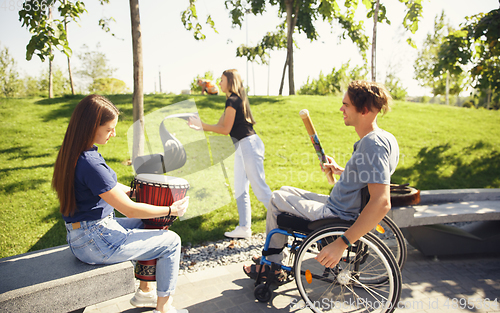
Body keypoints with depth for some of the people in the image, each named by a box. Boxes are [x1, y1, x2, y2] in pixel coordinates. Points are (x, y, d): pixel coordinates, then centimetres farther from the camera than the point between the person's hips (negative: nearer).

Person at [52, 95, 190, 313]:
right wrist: (171, 210, -12)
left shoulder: (73, 153, 3)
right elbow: (129, 210, -23)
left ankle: (145, 291, 31)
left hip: (81, 235, 10)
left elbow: (109, 186, 16)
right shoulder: (90, 164, -28)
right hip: (95, 242, -10)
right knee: (171, 241, 0)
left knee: (149, 225, 24)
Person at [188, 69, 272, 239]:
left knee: (260, 188, -6)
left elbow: (225, 129, -13)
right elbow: (220, 125, 16)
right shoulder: (236, 100, 18)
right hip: (242, 147, 11)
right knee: (240, 190, 10)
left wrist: (202, 125, -8)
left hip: (249, 144, -11)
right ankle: (244, 228, 16)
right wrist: (199, 126, 10)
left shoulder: (232, 101, -13)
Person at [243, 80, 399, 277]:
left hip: (338, 215, -10)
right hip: (341, 206, 10)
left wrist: (341, 244, -36)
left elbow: (382, 203, -36)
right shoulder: (383, 138, 4)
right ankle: (272, 260, 28)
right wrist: (339, 170, 15)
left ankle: (272, 265, 20)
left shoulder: (373, 144, -27)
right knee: (285, 191, 19)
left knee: (277, 199, 3)